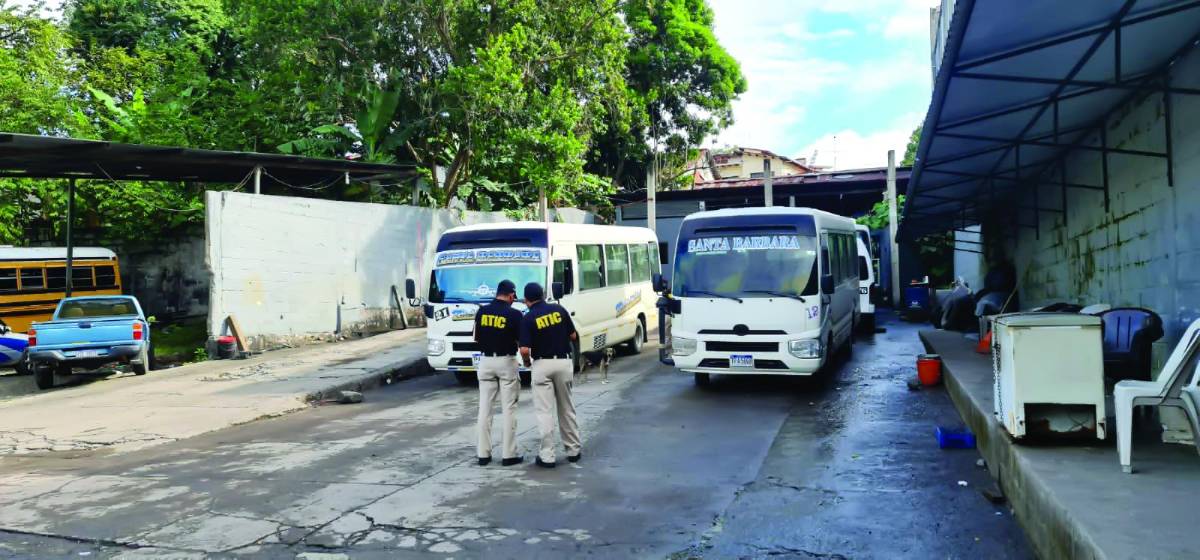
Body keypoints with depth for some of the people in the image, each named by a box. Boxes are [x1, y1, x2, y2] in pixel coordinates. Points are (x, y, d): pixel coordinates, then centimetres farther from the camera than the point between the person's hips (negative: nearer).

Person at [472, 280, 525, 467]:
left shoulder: (482, 311, 1)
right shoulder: (514, 314, -11)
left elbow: (476, 338, 9)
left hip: (486, 360, 4)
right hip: (506, 362, -4)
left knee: (485, 409, 8)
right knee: (509, 409, 2)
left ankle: (483, 453, 11)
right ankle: (509, 454, 4)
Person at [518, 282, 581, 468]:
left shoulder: (528, 318, -9)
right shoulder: (559, 309, 2)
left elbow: (525, 350, -15)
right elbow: (573, 336, 7)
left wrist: (526, 361, 5)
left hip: (542, 364, -4)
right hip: (564, 362, 4)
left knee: (544, 411, 0)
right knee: (567, 408, 16)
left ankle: (547, 456, -1)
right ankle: (573, 450, 24)